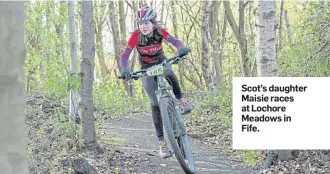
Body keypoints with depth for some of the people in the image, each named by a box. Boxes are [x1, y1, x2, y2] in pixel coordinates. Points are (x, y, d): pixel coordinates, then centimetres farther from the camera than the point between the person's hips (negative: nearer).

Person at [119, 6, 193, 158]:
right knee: (155, 104, -12)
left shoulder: (160, 32, -21)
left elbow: (176, 42, -33)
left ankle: (180, 100, -7)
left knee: (170, 74, -37)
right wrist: (125, 70, -52)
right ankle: (161, 142, -9)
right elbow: (124, 56, -32)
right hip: (146, 69, -1)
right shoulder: (135, 36, -25)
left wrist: (181, 49, -57)